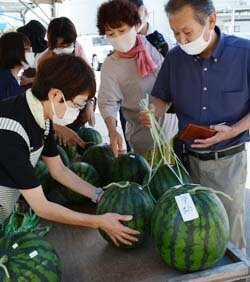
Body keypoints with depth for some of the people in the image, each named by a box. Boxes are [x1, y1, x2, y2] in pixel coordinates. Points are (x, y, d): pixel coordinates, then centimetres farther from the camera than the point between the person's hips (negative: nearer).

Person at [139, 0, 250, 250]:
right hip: (189, 159, 3)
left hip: (228, 162, -2)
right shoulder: (175, 58, -2)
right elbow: (162, 98, 9)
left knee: (229, 237, 8)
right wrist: (153, 111, -13)